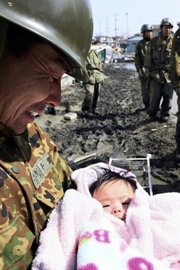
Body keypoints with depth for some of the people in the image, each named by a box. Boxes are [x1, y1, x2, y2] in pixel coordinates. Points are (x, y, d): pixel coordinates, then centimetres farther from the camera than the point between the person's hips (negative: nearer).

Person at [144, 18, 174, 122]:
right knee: (154, 96, 3)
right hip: (156, 73, 0)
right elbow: (148, 57, 6)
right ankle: (152, 114, 20)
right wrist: (147, 71, 3)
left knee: (168, 96, 7)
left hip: (169, 74, 0)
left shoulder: (174, 41, 1)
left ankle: (165, 114, 22)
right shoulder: (154, 41, 4)